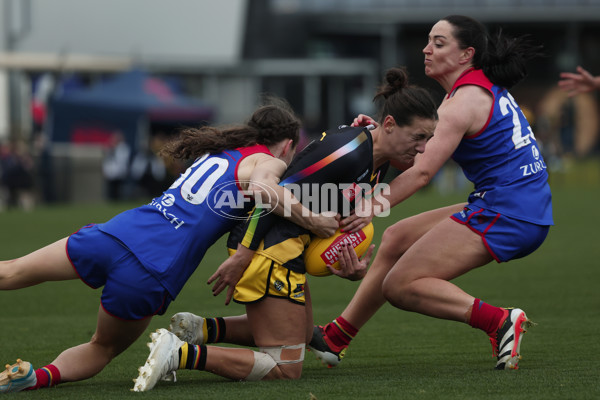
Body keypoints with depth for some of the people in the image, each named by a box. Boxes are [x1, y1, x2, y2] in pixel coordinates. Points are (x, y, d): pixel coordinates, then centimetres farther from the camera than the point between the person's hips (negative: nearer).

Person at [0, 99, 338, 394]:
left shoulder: (220, 151, 24)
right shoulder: (269, 161, 4)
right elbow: (260, 185, -20)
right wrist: (311, 220, -12)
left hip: (113, 235, 5)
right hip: (149, 278, -5)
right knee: (105, 347, 17)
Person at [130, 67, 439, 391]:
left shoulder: (378, 162, 7)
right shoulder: (349, 151, -23)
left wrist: (350, 264, -4)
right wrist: (242, 255, -22)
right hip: (269, 245, -11)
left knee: (302, 335, 28)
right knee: (286, 368, -8)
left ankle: (200, 329, 16)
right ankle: (181, 353, -16)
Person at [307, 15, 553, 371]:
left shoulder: (465, 100, -14)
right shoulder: (482, 88, 16)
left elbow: (423, 172, -21)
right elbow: (424, 149, 16)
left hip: (504, 216, -10)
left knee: (400, 286, -10)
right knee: (396, 239, 18)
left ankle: (500, 321, -20)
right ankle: (337, 337, 25)